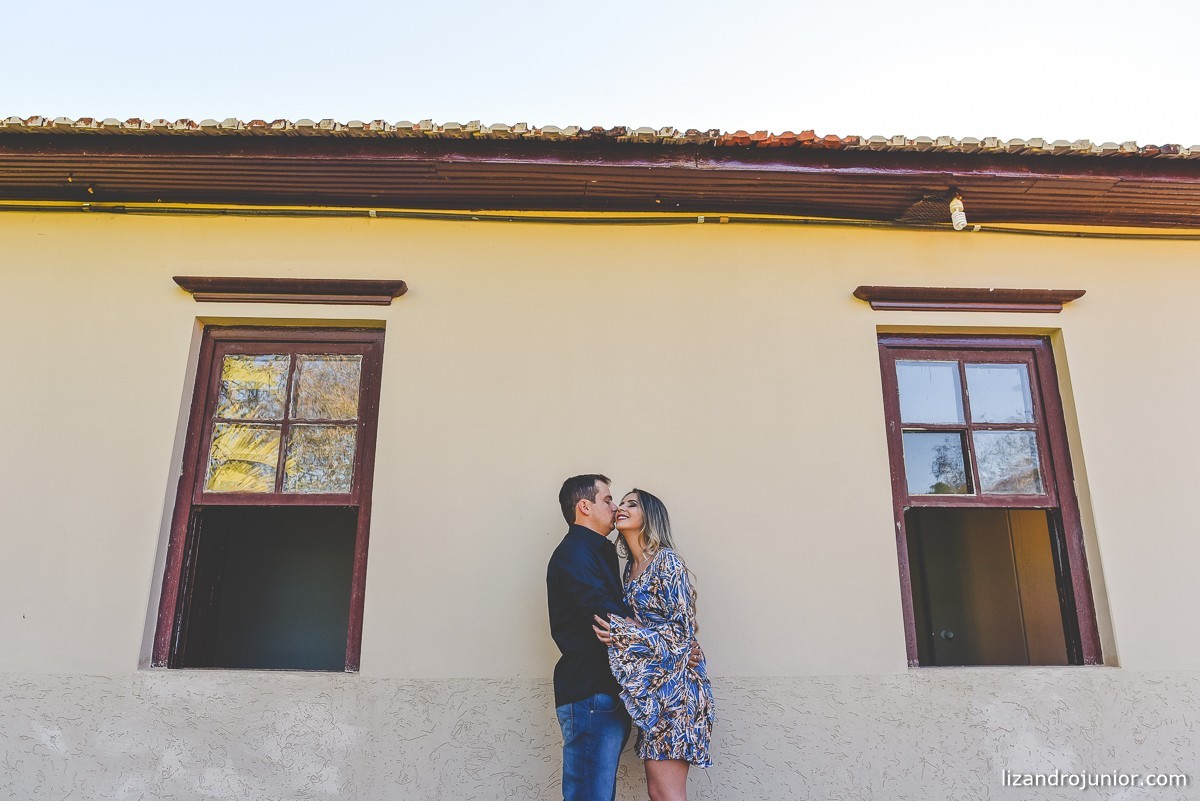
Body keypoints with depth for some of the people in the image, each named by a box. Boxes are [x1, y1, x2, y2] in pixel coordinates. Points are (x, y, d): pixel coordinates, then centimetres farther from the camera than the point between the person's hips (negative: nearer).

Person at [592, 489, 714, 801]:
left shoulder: (666, 561, -11)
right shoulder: (631, 567, 14)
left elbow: (683, 630, -15)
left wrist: (624, 634, -21)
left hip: (672, 684, -8)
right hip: (649, 685, 8)